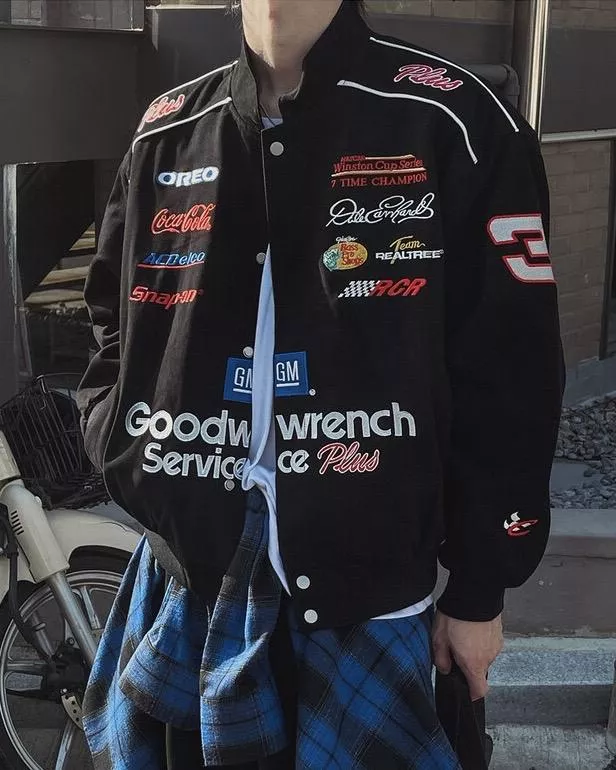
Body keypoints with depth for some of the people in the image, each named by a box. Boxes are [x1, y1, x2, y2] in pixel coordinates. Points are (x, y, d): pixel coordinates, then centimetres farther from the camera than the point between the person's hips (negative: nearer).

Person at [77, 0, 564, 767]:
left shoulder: (450, 121, -9)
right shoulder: (165, 134, 6)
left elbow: (509, 378, -6)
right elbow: (115, 320, 21)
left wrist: (479, 587, -3)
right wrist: (120, 434, 2)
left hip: (367, 597, -4)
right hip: (187, 589, 4)